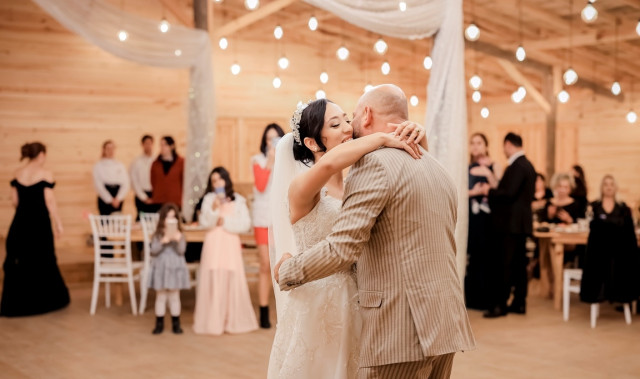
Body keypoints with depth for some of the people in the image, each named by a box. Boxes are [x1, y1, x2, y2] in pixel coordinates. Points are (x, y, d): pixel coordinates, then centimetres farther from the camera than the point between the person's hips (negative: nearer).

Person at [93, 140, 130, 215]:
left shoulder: (120, 165, 10)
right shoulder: (98, 166, 2)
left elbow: (125, 184, 3)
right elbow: (99, 185, -5)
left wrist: (118, 198, -11)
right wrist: (110, 200, -12)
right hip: (104, 200, -2)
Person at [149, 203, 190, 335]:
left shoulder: (179, 234, 0)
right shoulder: (158, 234, -1)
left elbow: (181, 251, -10)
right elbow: (153, 251, -9)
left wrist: (178, 241, -28)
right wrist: (163, 242, -24)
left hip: (175, 268, 0)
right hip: (161, 268, 0)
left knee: (174, 296, 7)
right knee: (161, 296, 6)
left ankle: (176, 324, 15)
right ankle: (159, 324, 15)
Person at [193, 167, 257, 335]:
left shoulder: (238, 200, 8)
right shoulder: (209, 199, 6)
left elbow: (246, 224, 1)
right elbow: (205, 222, -4)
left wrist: (226, 222, -4)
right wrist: (213, 209, -19)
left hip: (231, 244, 0)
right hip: (213, 244, 0)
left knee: (233, 281, -4)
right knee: (212, 281, -3)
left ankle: (234, 321, 5)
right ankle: (212, 321, 2)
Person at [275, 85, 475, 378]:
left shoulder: (375, 162, -11)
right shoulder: (438, 169, 15)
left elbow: (341, 249, -18)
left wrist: (287, 271, -3)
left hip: (401, 329, -8)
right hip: (447, 323, 8)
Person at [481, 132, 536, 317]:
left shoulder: (517, 166, -16)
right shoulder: (528, 165, 14)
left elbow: (509, 193, -23)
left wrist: (490, 191, -8)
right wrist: (495, 190, 18)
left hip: (510, 223, -10)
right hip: (520, 222, 10)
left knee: (503, 265, -6)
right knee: (519, 264, 11)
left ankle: (500, 305, -3)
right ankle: (519, 302, 16)